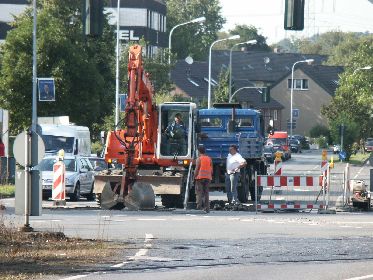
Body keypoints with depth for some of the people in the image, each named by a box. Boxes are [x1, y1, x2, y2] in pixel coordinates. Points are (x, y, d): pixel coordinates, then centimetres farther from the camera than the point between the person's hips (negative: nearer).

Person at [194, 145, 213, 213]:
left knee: (199, 192, -3)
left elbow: (197, 169, -9)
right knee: (206, 193, 8)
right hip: (208, 177, 5)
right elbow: (211, 169, 10)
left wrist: (194, 177, -2)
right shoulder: (209, 159, 9)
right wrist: (210, 177, 19)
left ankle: (199, 207, -14)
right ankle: (207, 208, 4)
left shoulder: (199, 159, -5)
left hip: (200, 177, -5)